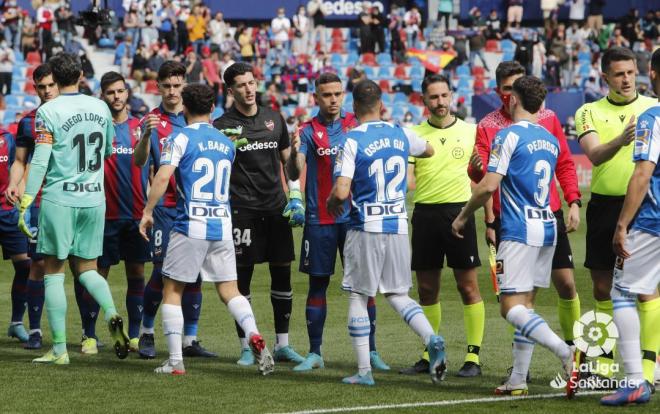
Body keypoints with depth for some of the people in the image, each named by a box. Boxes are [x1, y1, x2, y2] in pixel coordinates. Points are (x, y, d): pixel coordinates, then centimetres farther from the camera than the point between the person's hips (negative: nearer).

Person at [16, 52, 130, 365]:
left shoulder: (48, 112, -8)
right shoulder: (100, 108, 6)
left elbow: (40, 162, -13)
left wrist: (25, 205, -11)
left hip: (59, 199, -4)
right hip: (95, 199, 4)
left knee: (54, 272, 4)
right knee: (86, 268, 15)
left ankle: (59, 349, 1)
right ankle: (112, 315, -14)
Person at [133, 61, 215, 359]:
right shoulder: (153, 121, -1)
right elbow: (139, 162, -15)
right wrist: (146, 136, -33)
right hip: (166, 208, -3)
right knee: (162, 272, -7)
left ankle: (190, 340, 9)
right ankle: (146, 333, 10)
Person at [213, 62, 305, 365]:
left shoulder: (273, 118, 12)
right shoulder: (223, 125, -2)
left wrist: (295, 197, 12)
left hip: (276, 208, 4)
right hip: (243, 209, -4)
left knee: (282, 273, 4)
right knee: (242, 277, -2)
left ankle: (282, 344, 11)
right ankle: (246, 347, 5)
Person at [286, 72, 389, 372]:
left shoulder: (356, 125, 5)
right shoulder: (308, 131, -2)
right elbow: (293, 174, -12)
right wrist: (294, 153, -33)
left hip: (353, 216, 2)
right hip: (319, 220, -2)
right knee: (317, 284, 3)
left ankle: (370, 351, 7)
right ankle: (314, 353, 9)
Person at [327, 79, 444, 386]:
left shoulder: (352, 141, -11)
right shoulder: (401, 135, 5)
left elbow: (341, 192, -18)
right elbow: (428, 151, 29)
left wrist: (332, 202, 5)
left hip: (366, 228, -4)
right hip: (398, 226, 4)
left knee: (358, 296, 7)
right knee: (397, 294, 13)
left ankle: (364, 371, 5)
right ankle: (431, 339, -12)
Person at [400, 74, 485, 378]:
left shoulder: (470, 131, 5)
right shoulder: (414, 134, 7)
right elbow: (408, 179, 4)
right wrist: (406, 182, -19)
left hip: (459, 211, -2)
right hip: (425, 213, 2)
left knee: (468, 286, -4)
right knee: (427, 289, 7)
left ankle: (473, 357, -1)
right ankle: (430, 356, 16)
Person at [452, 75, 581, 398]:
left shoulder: (509, 135, -9)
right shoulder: (551, 141, 13)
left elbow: (488, 186, -15)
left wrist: (463, 216, -1)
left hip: (519, 230, -8)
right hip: (547, 229, 8)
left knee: (511, 307, -10)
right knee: (525, 304, 12)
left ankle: (567, 353, -28)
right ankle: (518, 381, 11)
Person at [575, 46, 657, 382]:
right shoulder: (589, 112, 5)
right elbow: (594, 154, -12)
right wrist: (620, 141, -32)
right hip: (604, 204, 2)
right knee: (602, 287, 8)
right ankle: (605, 360, 21)